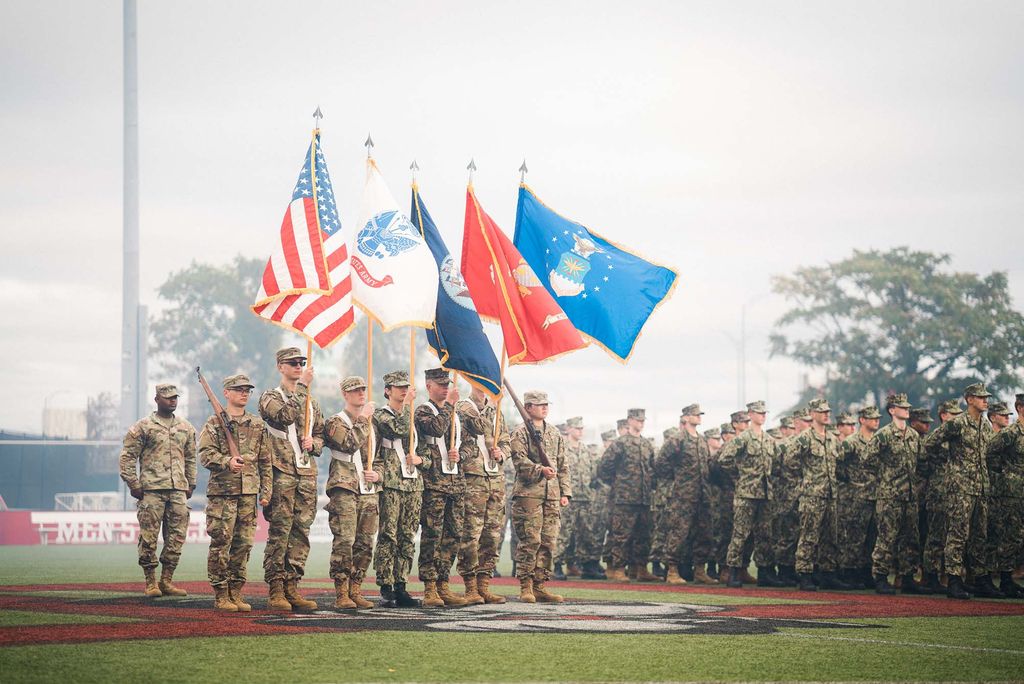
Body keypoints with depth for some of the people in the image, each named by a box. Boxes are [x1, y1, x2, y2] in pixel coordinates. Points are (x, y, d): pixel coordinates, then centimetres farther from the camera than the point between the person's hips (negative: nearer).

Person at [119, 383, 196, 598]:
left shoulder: (186, 428, 15)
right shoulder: (142, 427, 1)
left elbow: (191, 459, 22)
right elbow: (127, 458, 0)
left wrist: (191, 485, 16)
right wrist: (134, 485, -5)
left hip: (178, 491, 4)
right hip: (152, 490, -4)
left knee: (176, 538, 2)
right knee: (149, 538, -4)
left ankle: (166, 580, 11)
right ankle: (150, 582, 4)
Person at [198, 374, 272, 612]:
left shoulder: (257, 424, 14)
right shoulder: (214, 423, 1)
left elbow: (266, 461, 15)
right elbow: (205, 454, -9)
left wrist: (266, 491, 8)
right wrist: (227, 462, -27)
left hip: (249, 493, 4)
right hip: (222, 492, -4)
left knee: (243, 545, 5)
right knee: (220, 544, -4)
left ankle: (236, 593, 12)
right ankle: (220, 596, 1)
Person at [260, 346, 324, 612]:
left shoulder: (311, 401, 20)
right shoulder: (270, 398, 1)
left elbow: (321, 434, 25)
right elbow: (284, 416, -20)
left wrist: (313, 444, 2)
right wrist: (302, 387, -19)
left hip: (307, 473, 6)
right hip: (282, 473, -6)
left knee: (301, 532, 4)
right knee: (279, 533, -7)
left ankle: (292, 587, 8)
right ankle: (275, 591, -6)